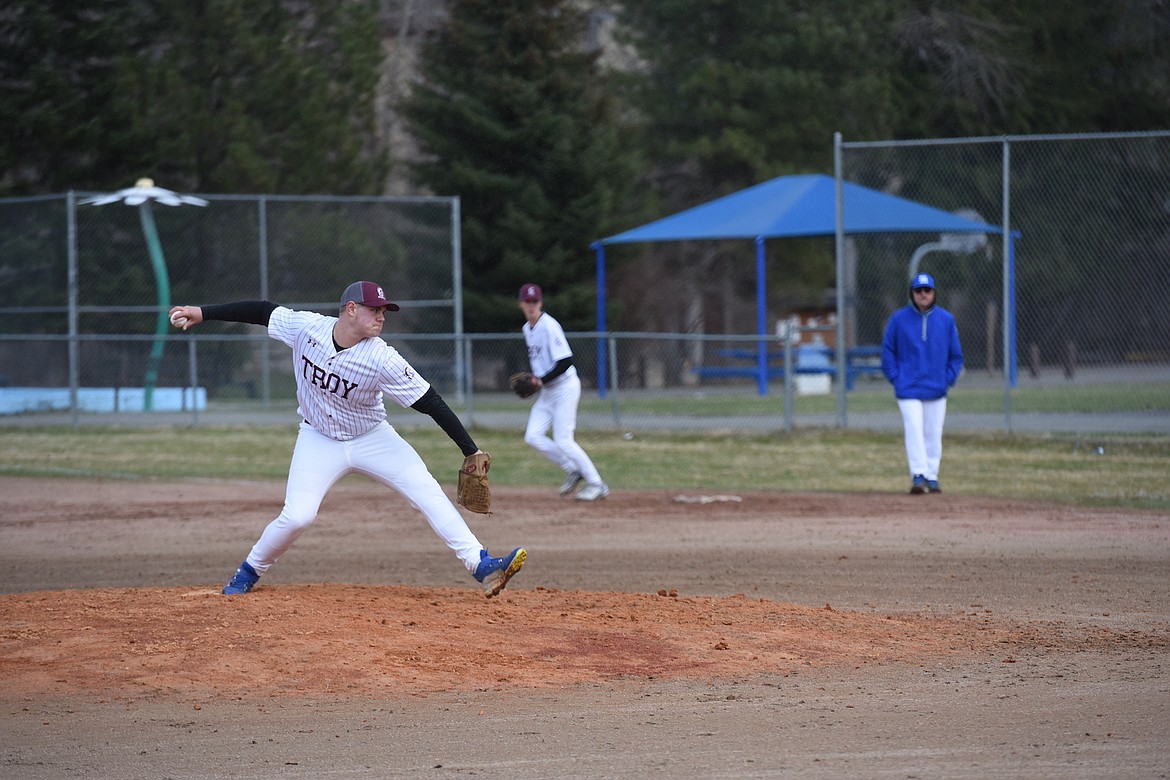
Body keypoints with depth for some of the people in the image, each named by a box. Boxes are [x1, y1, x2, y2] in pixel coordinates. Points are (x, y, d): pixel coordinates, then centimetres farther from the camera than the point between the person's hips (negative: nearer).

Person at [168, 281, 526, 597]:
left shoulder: (382, 359, -24)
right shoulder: (306, 327, -19)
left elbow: (429, 402, -22)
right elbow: (261, 310, -5)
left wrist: (471, 451, -23)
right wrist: (202, 313, -7)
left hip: (371, 438, 0)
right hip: (319, 440, 0)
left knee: (428, 492, -16)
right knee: (297, 517, -14)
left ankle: (481, 566, -18)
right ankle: (248, 573, 12)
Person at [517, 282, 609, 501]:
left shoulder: (549, 326, -17)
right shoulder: (527, 329, 10)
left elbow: (565, 361, -22)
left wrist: (542, 380, -21)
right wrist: (533, 381, 8)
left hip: (565, 386, -9)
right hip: (546, 392, 9)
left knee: (563, 440, -11)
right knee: (532, 437, 0)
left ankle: (597, 485, -1)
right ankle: (573, 470, 13)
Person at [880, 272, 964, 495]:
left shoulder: (946, 319, 4)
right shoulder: (899, 318, -1)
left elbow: (956, 354, 11)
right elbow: (887, 350, 6)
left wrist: (949, 378, 2)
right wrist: (895, 377, -3)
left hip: (937, 390, 2)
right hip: (908, 390, -2)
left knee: (933, 434, 6)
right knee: (914, 430, -13)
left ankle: (932, 476, 15)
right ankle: (918, 475, -14)